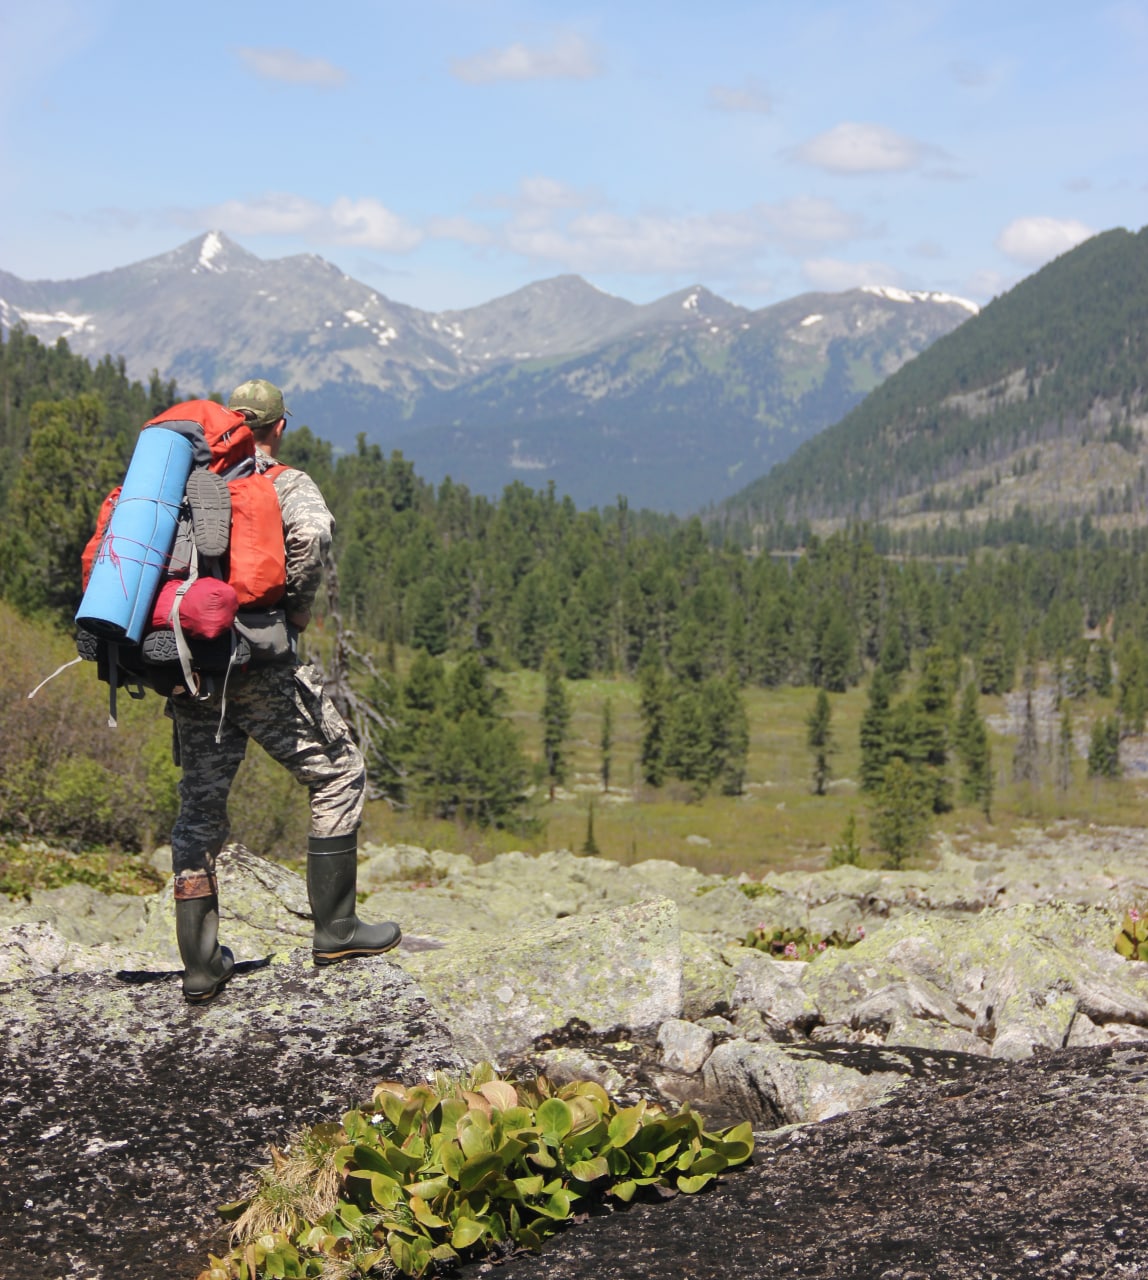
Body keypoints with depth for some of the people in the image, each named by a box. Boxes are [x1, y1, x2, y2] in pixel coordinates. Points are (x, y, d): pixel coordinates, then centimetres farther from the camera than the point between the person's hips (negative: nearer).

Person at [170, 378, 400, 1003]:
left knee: (200, 803, 12)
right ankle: (334, 928, 8)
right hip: (258, 659, -6)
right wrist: (296, 605, -10)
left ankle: (200, 963, 13)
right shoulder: (287, 484, -1)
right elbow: (311, 531, -24)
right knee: (339, 773, 8)